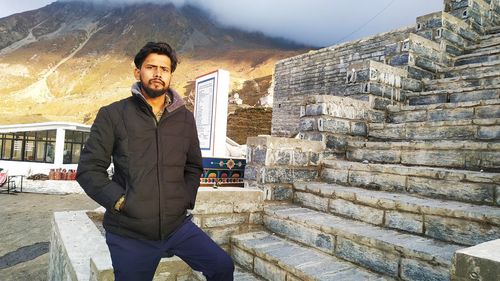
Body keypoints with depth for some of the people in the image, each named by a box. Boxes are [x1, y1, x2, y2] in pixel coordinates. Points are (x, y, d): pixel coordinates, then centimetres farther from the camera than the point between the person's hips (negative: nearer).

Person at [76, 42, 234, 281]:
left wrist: (186, 201, 3)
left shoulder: (184, 118, 5)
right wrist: (121, 201, -13)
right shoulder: (113, 115, -3)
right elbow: (89, 169, -4)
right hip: (129, 234, -2)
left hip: (178, 225, 3)